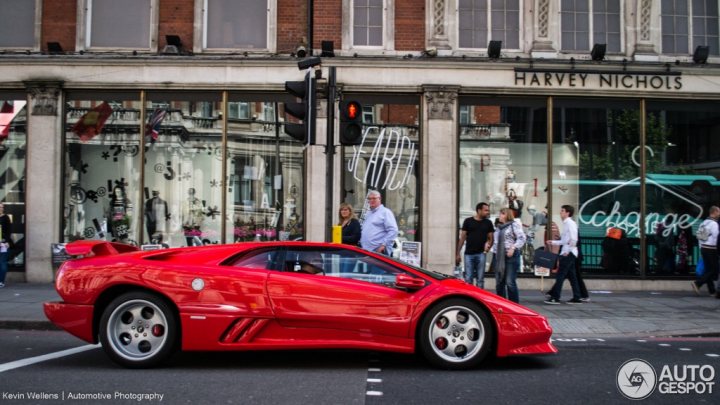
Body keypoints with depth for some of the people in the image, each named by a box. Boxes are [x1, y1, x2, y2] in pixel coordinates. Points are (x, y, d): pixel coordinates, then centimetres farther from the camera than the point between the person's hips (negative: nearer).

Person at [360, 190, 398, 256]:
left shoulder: (385, 212, -2)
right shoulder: (367, 214, 23)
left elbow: (393, 231, -12)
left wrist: (384, 245, -17)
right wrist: (361, 244, 16)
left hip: (379, 251, -8)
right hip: (365, 251, 8)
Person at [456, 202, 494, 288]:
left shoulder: (488, 223, 8)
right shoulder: (468, 221, 3)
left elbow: (490, 238, 10)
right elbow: (462, 237, 5)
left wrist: (488, 245, -13)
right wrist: (458, 253, 1)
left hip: (481, 254, 1)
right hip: (469, 254, -1)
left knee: (480, 279, 3)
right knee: (468, 279, 0)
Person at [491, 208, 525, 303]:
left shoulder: (514, 225, -2)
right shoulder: (498, 227, 20)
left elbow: (522, 238, -11)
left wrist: (513, 248, -20)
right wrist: (494, 251, 11)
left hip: (511, 256, -7)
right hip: (499, 257, 7)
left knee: (510, 283, -10)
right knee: (499, 283, 9)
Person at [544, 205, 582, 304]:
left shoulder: (570, 223, -12)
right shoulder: (566, 223, 16)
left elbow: (573, 239, -21)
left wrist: (568, 250, -18)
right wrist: (552, 242, 14)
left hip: (568, 253, -10)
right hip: (566, 253, 10)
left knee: (560, 275, -9)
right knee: (572, 276, 10)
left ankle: (555, 298, -9)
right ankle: (576, 298, 14)